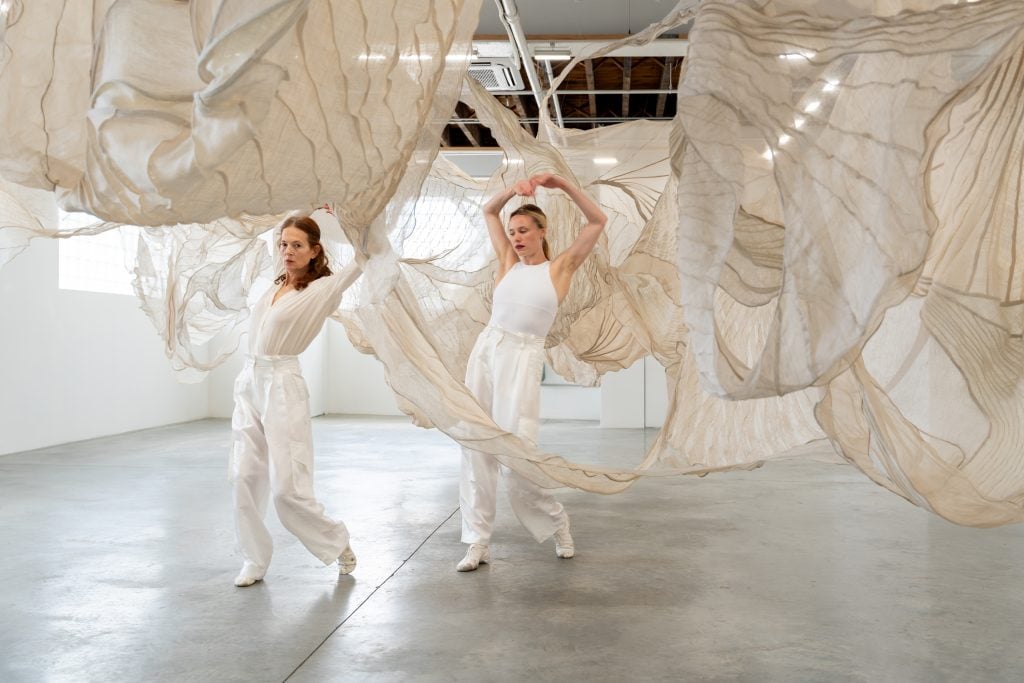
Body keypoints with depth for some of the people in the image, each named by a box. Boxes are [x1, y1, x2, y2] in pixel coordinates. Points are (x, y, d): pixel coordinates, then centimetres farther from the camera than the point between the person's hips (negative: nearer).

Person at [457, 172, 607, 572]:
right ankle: (478, 542, 9)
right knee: (476, 447, 1)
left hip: (522, 358, -5)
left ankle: (557, 522, 18)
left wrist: (563, 185, -7)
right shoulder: (508, 263, 12)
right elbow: (488, 212, 18)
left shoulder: (560, 268, 3)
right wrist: (512, 190, 2)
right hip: (485, 349, 5)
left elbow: (598, 221, -2)